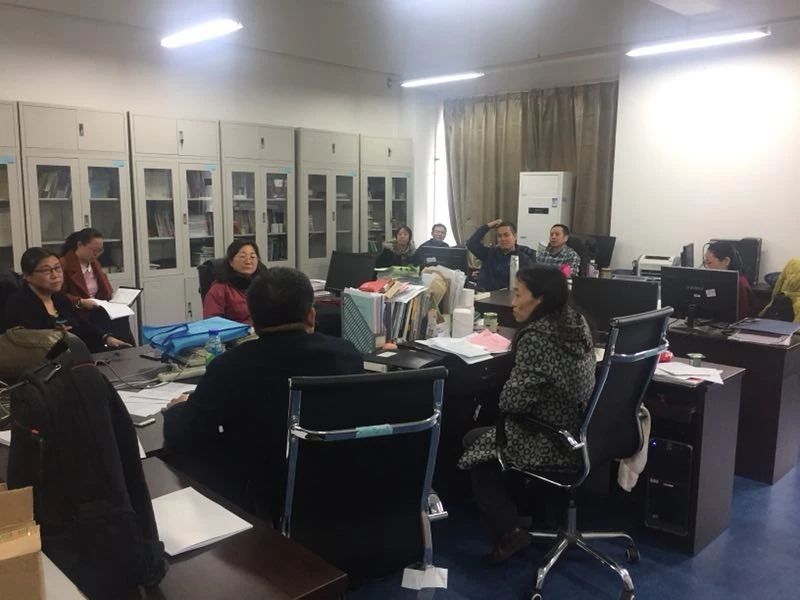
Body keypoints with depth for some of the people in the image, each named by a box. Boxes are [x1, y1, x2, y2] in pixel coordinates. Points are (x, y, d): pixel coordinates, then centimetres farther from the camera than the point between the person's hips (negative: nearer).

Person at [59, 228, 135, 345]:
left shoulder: (94, 263, 16)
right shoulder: (63, 265, -9)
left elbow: (104, 291, 24)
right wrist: (80, 302, -23)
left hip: (96, 311, 7)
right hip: (77, 315, -7)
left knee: (121, 320, -22)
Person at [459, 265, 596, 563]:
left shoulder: (536, 337, -25)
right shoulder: (577, 323, 2)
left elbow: (513, 401, -23)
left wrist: (503, 397, -3)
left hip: (551, 443, -9)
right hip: (579, 435, 9)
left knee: (474, 443, 14)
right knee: (489, 433, 25)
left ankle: (508, 531, 12)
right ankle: (529, 509, 28)